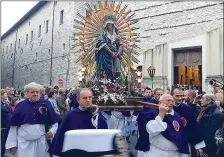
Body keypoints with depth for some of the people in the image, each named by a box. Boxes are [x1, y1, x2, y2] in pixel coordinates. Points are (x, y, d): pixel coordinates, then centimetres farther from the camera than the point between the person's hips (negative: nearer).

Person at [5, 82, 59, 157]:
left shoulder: (46, 104, 0)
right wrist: (12, 143, 3)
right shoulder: (21, 105, 0)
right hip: (25, 142, 0)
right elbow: (14, 126, 4)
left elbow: (54, 122, 7)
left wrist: (52, 131, -12)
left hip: (42, 141, 0)